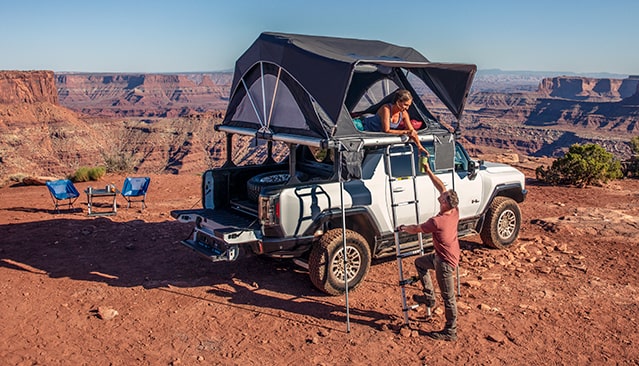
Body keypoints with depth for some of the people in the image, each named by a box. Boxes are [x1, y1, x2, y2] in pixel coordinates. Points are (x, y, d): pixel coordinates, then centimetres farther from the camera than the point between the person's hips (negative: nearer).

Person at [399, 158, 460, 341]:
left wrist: (403, 228, 8)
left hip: (446, 261, -9)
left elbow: (416, 229, -12)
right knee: (419, 262, 26)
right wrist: (428, 171, 1)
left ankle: (450, 332, 16)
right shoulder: (455, 211, -9)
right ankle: (429, 297, 30)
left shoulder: (437, 221, -30)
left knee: (448, 297, 3)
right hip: (441, 255, 9)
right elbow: (441, 187, 1)